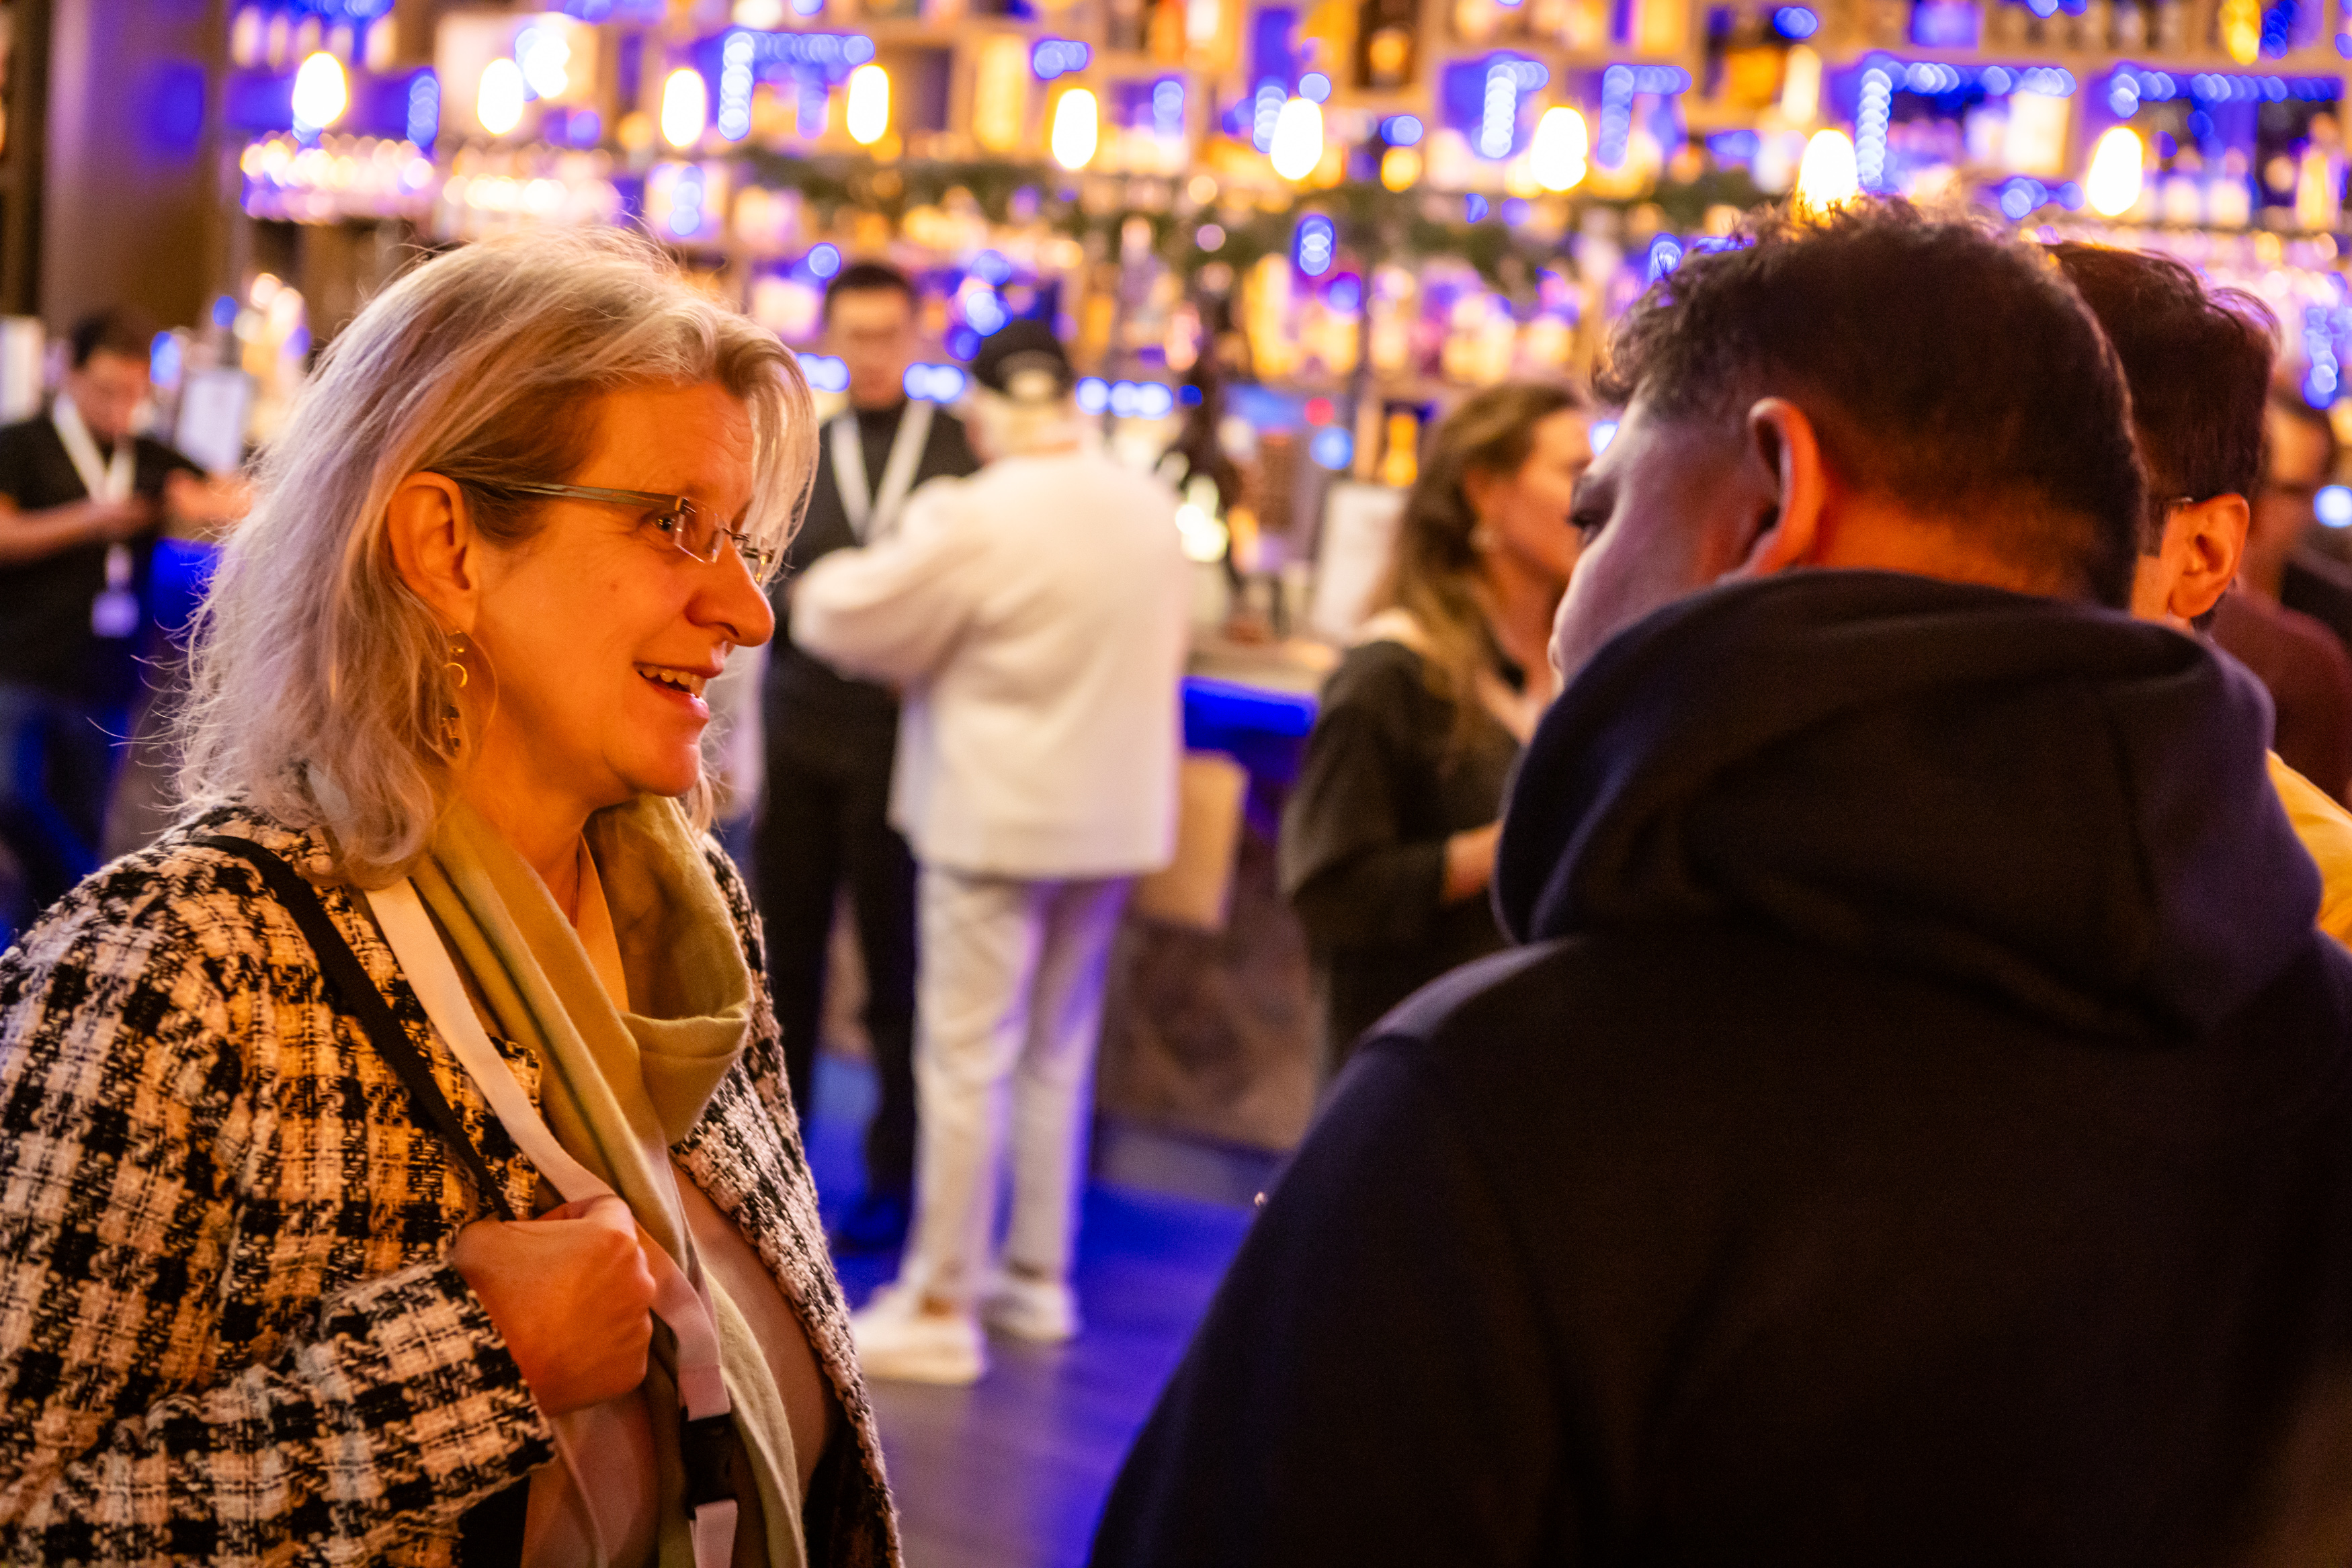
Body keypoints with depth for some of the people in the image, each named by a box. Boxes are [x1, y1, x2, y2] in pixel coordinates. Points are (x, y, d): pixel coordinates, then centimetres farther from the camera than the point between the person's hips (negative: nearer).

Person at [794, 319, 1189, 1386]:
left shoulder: (974, 519, -16)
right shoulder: (1152, 508, 4)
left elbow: (848, 621, -8)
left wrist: (825, 582, 14)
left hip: (997, 819, -7)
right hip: (1113, 815, 7)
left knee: (966, 1061, -1)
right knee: (1058, 1056, 17)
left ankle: (940, 1308, 2)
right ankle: (1038, 1276, 26)